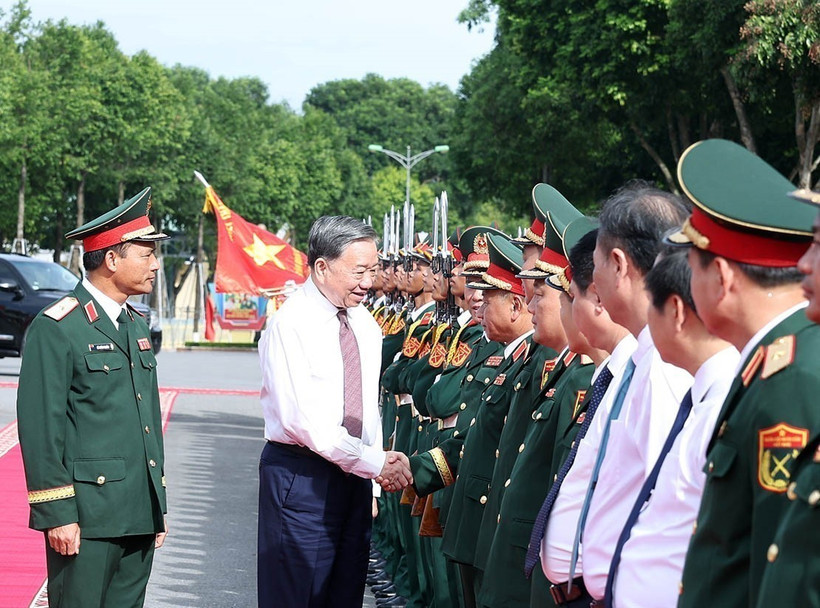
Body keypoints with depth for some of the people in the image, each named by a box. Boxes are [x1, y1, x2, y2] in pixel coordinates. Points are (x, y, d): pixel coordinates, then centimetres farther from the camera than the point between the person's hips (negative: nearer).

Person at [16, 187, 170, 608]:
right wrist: (57, 513, -16)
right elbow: (40, 427, -13)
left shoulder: (136, 327, 17)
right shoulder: (56, 328, -9)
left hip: (139, 515, 8)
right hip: (85, 516, -8)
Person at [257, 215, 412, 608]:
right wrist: (375, 462, -19)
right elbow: (300, 418, -21)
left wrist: (377, 476, 10)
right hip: (301, 476, -7)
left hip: (355, 473, 7)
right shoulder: (289, 324, -14)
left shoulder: (365, 324, 10)